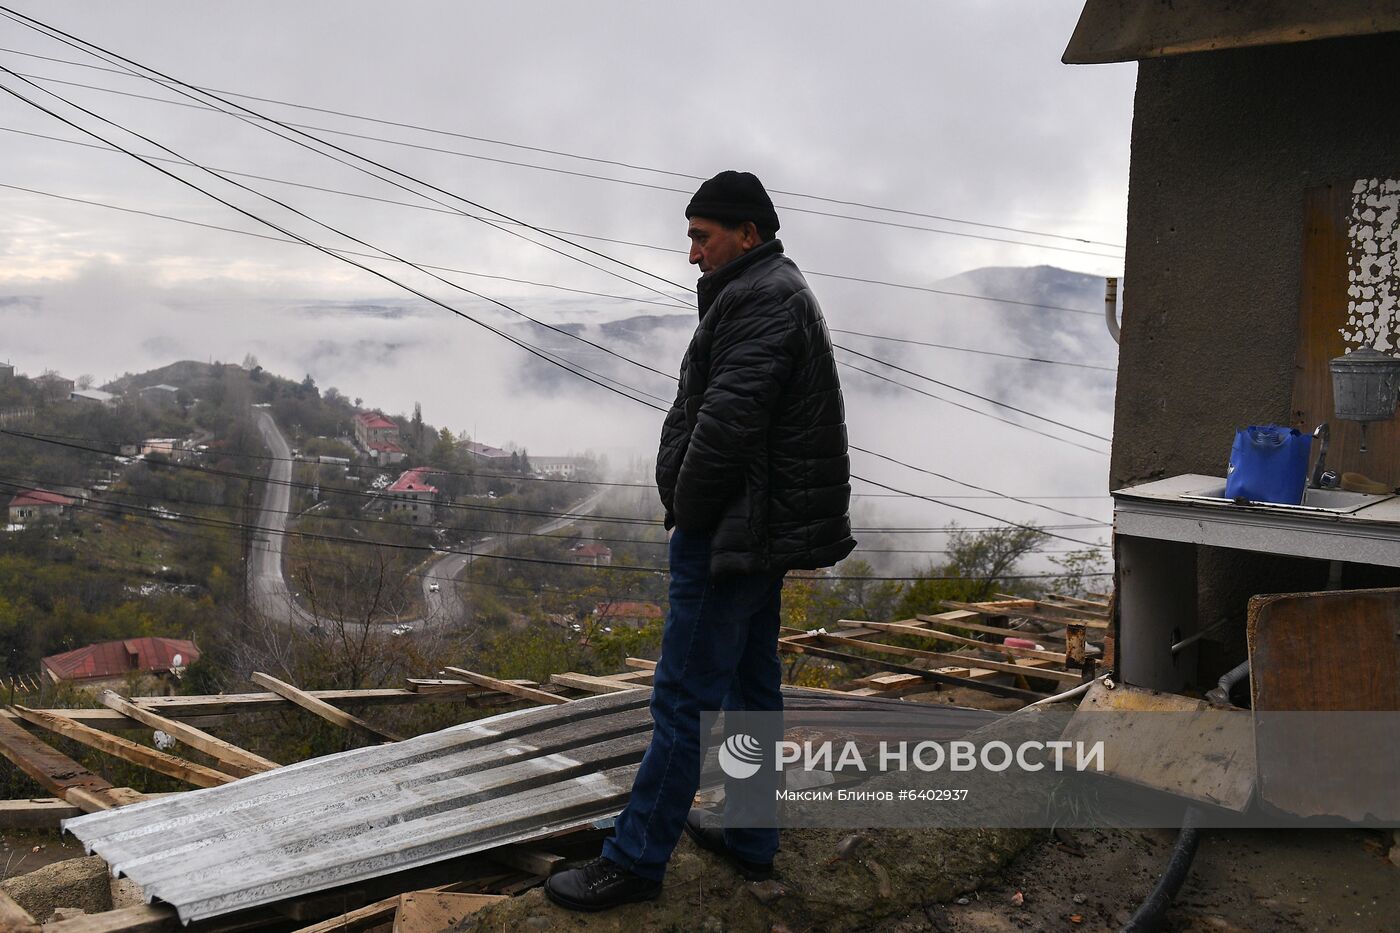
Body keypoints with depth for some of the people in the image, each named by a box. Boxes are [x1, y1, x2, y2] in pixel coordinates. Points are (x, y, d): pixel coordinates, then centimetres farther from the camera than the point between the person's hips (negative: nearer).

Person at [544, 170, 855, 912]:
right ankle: (750, 837, 28)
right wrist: (690, 506, 10)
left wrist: (688, 507, -11)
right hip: (762, 534, 11)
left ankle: (635, 859, 4)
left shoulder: (760, 301, -16)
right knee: (753, 685, 16)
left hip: (729, 535, -11)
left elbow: (726, 421, -24)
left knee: (684, 699, -4)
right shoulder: (778, 294, 18)